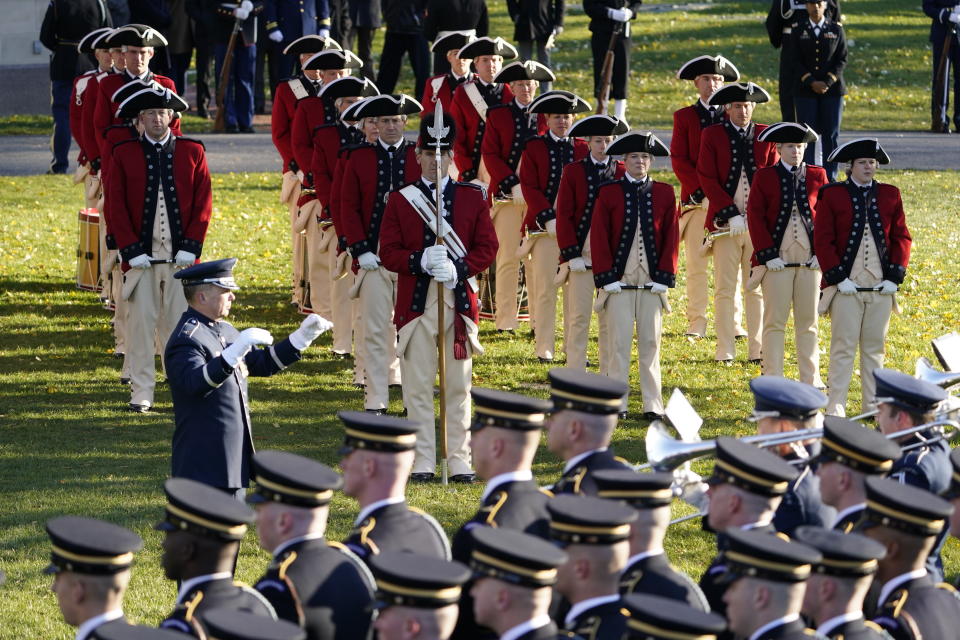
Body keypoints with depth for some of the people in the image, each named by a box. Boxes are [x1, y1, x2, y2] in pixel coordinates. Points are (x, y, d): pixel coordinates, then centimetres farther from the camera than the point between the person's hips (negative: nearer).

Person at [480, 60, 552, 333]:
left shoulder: (547, 115, 9)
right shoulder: (497, 115, 6)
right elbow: (489, 154, 1)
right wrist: (513, 185, -10)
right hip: (507, 195, -1)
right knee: (508, 258, -3)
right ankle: (505, 319, 0)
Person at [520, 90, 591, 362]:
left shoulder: (582, 149, 10)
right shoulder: (534, 148, 3)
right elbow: (529, 187, -3)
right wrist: (549, 219, -13)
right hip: (543, 227, -2)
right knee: (545, 289, -5)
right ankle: (544, 348, -1)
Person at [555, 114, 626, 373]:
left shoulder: (623, 173, 6)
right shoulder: (573, 172, 2)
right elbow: (563, 215, -1)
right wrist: (571, 254, -9)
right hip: (581, 255, -1)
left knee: (611, 318, 4)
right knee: (579, 317, -1)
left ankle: (609, 373, 11)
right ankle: (575, 373, 4)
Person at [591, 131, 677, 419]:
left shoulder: (665, 193, 7)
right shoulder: (608, 193, 2)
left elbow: (671, 236, 5)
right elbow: (599, 237, -1)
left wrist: (665, 276, -3)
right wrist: (606, 277, -8)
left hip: (652, 283, 2)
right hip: (619, 281, -2)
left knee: (651, 343, 4)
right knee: (618, 344, -2)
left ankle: (652, 404, 7)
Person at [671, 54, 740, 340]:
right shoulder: (684, 117, 9)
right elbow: (679, 159, 3)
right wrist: (701, 189, -10)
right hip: (696, 199, -1)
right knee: (696, 264, -3)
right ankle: (696, 323, 1)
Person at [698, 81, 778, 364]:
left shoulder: (766, 136, 7)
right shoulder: (712, 135, 2)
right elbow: (707, 178, -2)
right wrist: (731, 214, -11)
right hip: (726, 223, -1)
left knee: (757, 289, 4)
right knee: (725, 289, 0)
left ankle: (757, 350, 7)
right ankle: (725, 351, 4)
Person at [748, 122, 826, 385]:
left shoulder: (817, 176, 7)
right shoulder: (764, 177, 1)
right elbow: (755, 216, -3)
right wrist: (768, 254, -10)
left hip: (809, 261, 2)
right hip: (777, 260, -2)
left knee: (808, 322, 7)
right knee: (774, 322, 0)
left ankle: (811, 378, 13)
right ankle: (772, 378, 5)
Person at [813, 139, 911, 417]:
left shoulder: (890, 195, 9)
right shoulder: (832, 195, -1)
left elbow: (902, 238, 10)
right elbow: (823, 240, -3)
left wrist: (894, 276, -1)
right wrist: (838, 277, -11)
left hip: (881, 287, 3)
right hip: (846, 286, -3)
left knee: (875, 347, 8)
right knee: (843, 346, -4)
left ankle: (873, 405, 15)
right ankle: (836, 407, -1)